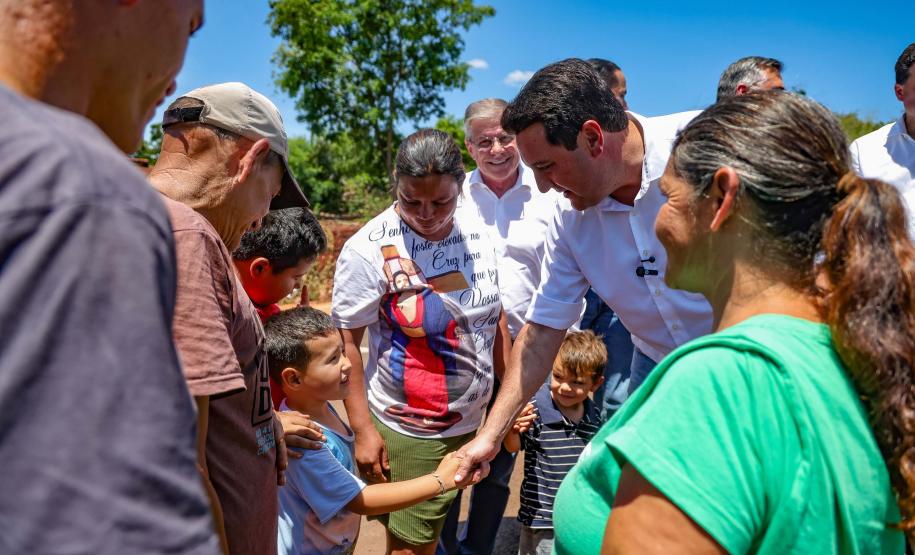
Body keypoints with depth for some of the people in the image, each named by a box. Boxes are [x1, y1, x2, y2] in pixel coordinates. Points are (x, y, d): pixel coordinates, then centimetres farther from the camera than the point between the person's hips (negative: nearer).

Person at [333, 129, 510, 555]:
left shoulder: (476, 229, -1)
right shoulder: (369, 249, -18)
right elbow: (345, 343, -13)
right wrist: (363, 429, -15)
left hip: (472, 421, 5)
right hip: (406, 431, -5)